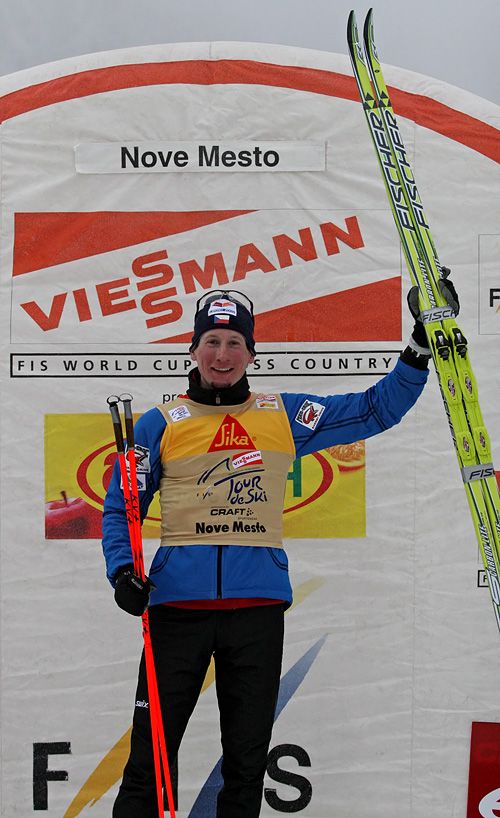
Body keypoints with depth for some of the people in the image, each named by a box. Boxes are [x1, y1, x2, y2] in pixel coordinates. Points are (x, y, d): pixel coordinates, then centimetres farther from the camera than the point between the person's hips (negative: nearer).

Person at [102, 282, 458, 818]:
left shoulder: (284, 416, 11)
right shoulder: (160, 425, 7)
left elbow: (376, 410, 15)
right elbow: (120, 507, 10)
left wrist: (420, 348, 5)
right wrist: (122, 571, -6)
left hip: (258, 606, 2)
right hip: (178, 604, -1)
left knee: (248, 762, 11)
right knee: (151, 756, -2)